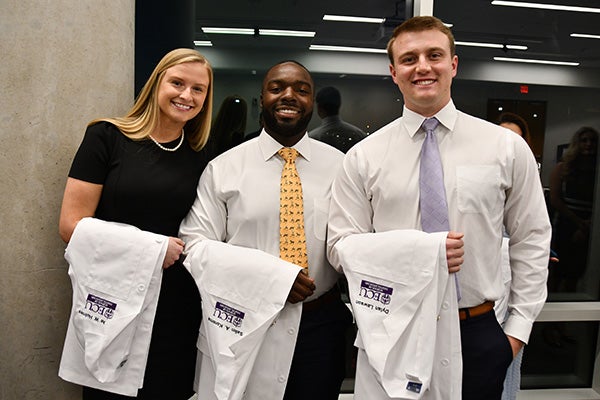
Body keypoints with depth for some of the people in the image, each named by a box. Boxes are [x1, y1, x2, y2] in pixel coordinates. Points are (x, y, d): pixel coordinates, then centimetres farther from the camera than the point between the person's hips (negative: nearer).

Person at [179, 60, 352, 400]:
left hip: (320, 325, 2)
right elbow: (194, 245, -8)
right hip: (242, 328, -1)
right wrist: (272, 275, -17)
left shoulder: (338, 165, 1)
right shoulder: (224, 168, -3)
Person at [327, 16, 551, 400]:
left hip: (479, 334, 1)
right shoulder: (364, 156, -4)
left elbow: (531, 241, 3)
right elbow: (341, 245, -6)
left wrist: (518, 327, 0)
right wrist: (412, 255, -21)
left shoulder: (507, 147, -1)